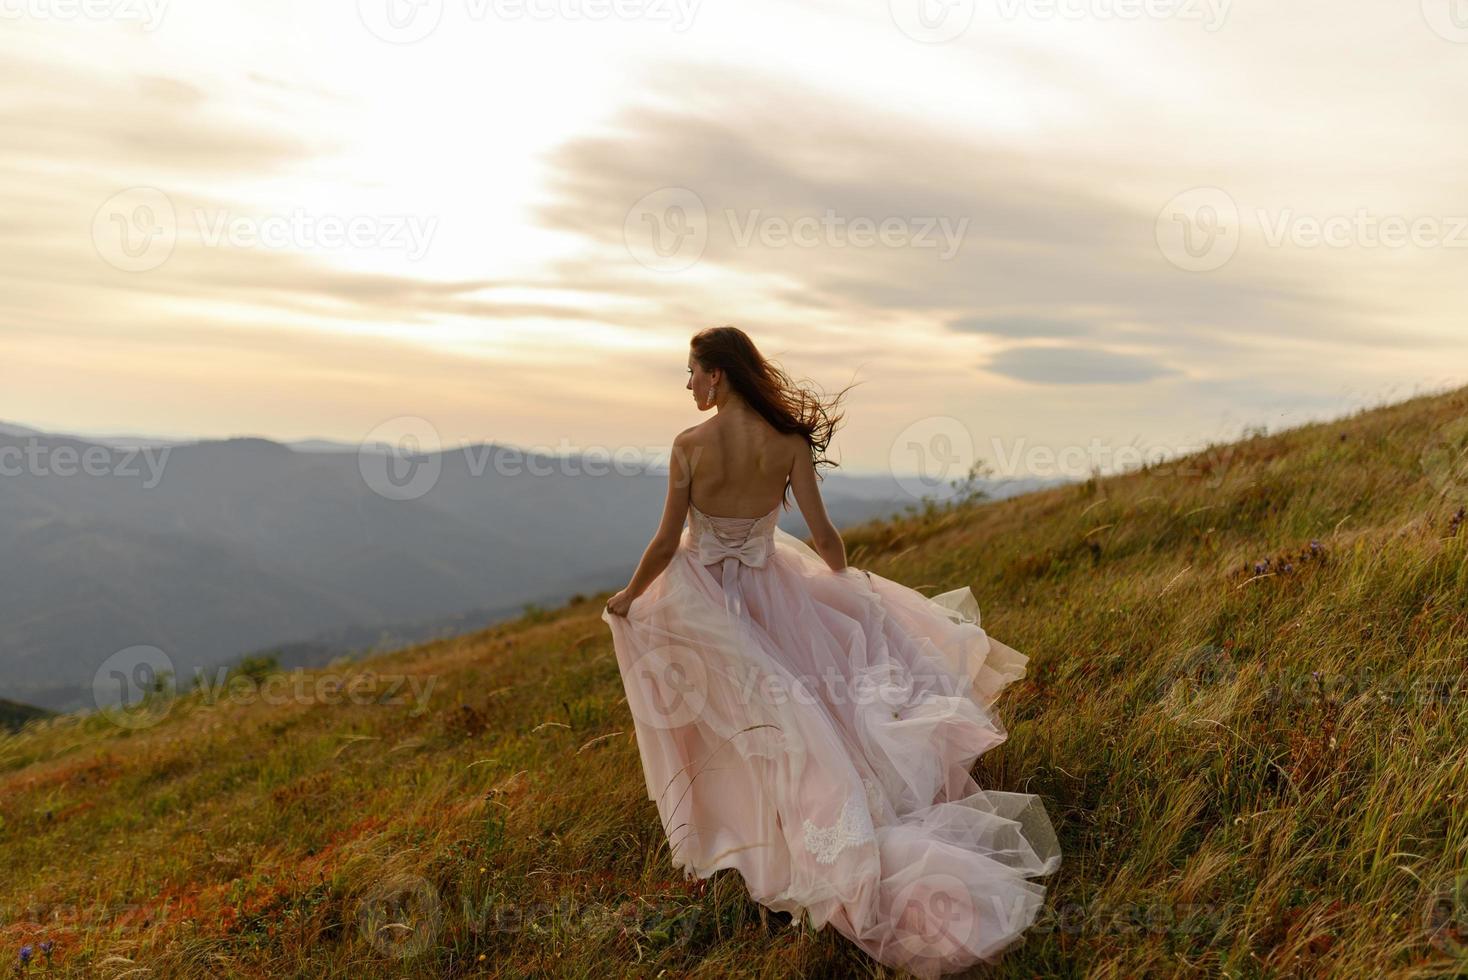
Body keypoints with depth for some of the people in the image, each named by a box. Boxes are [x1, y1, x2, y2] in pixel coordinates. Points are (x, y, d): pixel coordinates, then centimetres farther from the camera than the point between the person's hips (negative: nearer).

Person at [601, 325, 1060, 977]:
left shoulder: (689, 446, -17)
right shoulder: (788, 441, -9)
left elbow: (667, 542, -12)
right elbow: (822, 533, -5)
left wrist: (629, 596, 5)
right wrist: (848, 584, 14)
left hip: (703, 600, -2)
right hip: (767, 593, 2)